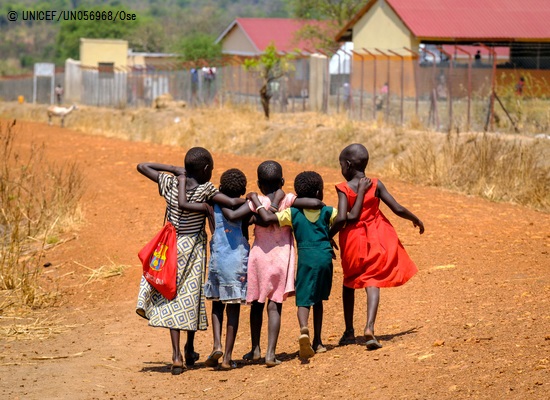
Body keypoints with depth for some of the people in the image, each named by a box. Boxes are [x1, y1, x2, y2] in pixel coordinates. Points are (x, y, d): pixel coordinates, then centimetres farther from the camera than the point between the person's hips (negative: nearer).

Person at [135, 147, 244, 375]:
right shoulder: (205, 189, -13)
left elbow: (142, 166, 5)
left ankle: (177, 355, -9)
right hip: (194, 249, -2)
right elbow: (232, 203, -23)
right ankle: (189, 349, 28)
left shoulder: (170, 183, -5)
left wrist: (172, 169, 5)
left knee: (172, 299, 3)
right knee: (191, 297, 15)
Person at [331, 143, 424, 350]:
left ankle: (349, 331, 21)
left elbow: (342, 218, -22)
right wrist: (416, 219, 12)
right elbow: (398, 209, -4)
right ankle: (369, 327, -20)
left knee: (349, 282, 18)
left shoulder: (344, 189, -12)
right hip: (377, 239, 1)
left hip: (353, 239, -1)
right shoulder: (376, 185, -5)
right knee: (373, 282, 1)